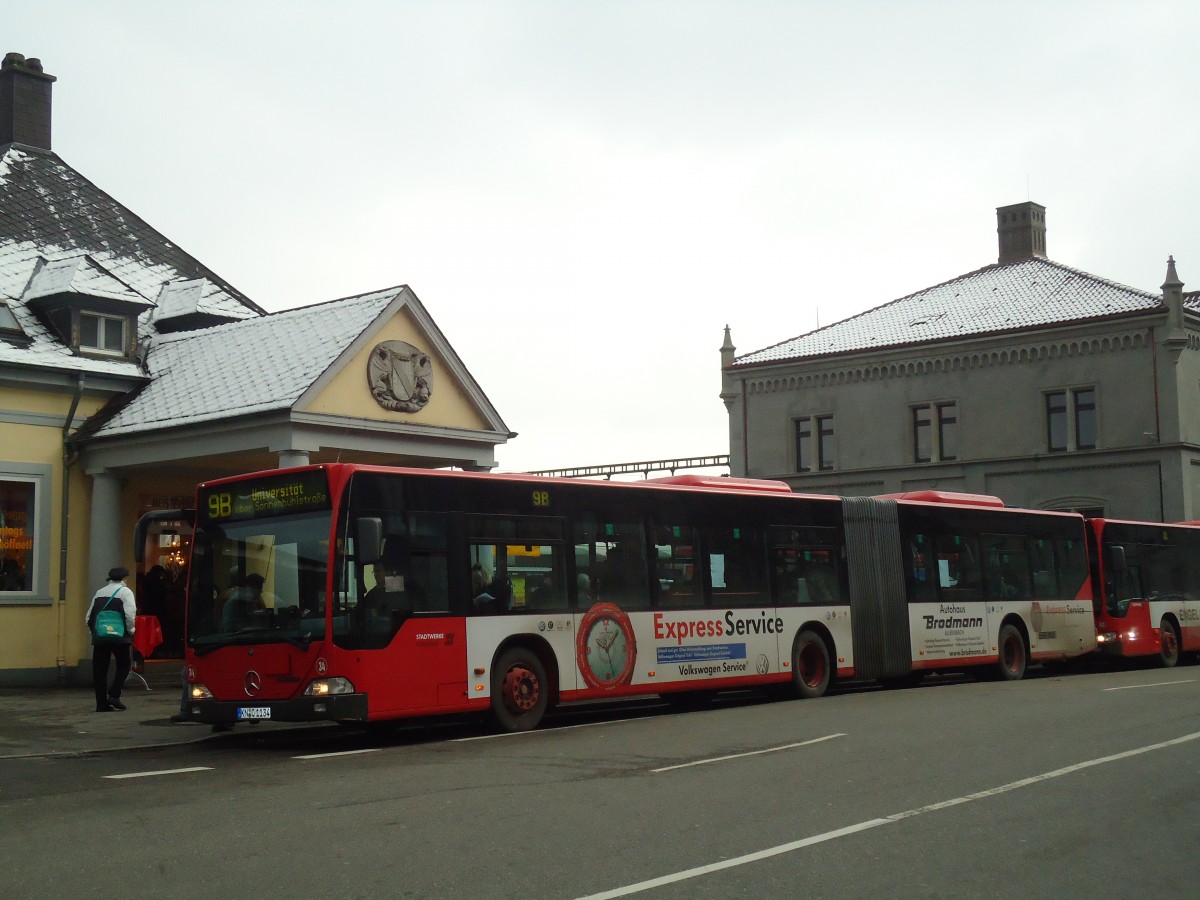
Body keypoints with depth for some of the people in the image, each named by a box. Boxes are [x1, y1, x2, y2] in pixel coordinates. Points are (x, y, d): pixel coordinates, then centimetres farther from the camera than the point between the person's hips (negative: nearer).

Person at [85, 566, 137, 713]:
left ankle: (102, 703, 5)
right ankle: (114, 695, -5)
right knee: (124, 665, 11)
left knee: (99, 670, 6)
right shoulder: (125, 592, -1)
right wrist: (131, 631, 0)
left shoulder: (99, 592, 15)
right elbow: (130, 615, -13)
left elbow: (89, 616, 13)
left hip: (98, 636, 4)